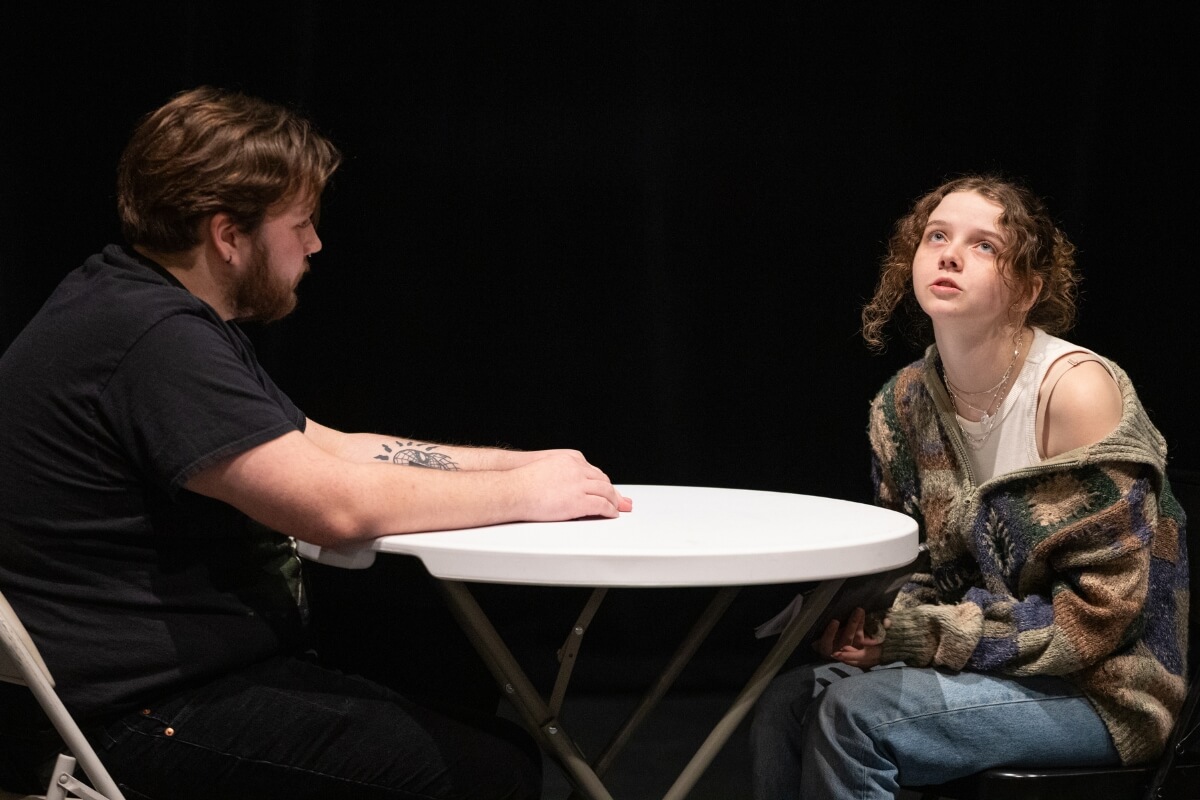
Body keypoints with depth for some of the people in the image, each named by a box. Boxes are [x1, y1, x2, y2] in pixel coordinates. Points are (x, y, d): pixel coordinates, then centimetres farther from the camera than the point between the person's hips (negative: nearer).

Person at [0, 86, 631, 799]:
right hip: (137, 713, -11)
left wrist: (526, 463, 9)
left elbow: (331, 450, 18)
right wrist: (524, 493, -11)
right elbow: (336, 503, -25)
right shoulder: (155, 339, -20)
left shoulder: (162, 315, 15)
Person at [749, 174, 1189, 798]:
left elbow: (1101, 607, -18)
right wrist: (872, 618, -9)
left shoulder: (1076, 390, -18)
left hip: (1102, 688, -6)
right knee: (784, 704, -13)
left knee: (856, 712, -24)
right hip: (990, 668, 7)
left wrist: (919, 635, -18)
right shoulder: (904, 402, 3)